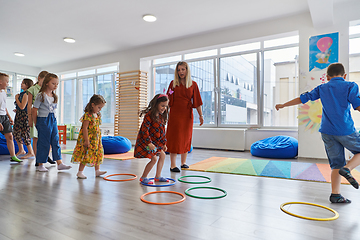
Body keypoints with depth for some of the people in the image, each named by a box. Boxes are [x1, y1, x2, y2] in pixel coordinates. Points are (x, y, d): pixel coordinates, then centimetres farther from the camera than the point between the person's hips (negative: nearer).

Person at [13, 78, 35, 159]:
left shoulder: (26, 94, -16)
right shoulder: (21, 93, 13)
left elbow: (22, 107, -20)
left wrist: (16, 98, -11)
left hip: (24, 115, -10)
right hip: (19, 114, 10)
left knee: (24, 134, -5)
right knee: (16, 133, 14)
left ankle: (31, 152, 5)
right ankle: (21, 150, 28)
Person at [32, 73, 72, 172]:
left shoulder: (54, 96, 10)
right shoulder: (41, 95, -9)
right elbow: (34, 111, -7)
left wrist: (52, 118, 11)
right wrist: (36, 124, -3)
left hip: (53, 120, 6)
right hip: (43, 120, -6)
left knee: (56, 141, 3)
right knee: (43, 143, 0)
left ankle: (59, 163, 5)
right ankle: (40, 165, 13)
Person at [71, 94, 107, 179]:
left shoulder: (98, 115, 10)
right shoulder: (88, 115, -17)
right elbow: (85, 128, -20)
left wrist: (99, 139, 17)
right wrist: (86, 140, -22)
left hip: (96, 139, 9)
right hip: (88, 139, -9)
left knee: (98, 154, 12)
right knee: (86, 155, -3)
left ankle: (97, 170, 23)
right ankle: (80, 172, 11)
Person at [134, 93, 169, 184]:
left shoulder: (161, 116, 6)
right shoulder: (149, 115, -21)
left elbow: (162, 131, 12)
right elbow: (145, 130, -24)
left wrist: (164, 143, 13)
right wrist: (149, 143, -27)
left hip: (156, 141, 9)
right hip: (145, 141, -9)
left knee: (162, 155, 12)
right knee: (154, 159, -12)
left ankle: (158, 176, 25)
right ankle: (143, 177, 8)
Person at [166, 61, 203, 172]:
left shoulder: (193, 84, 5)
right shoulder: (173, 83, 5)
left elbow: (197, 101, 4)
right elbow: (168, 99, 5)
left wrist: (200, 115, 0)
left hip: (187, 114, 1)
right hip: (175, 114, -1)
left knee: (186, 138, 8)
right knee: (175, 138, -3)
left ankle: (183, 162, 23)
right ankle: (173, 165, 1)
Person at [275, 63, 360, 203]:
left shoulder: (322, 88, 12)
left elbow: (303, 98, 14)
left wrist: (283, 105, 23)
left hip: (327, 131, 4)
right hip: (345, 130, -4)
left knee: (336, 163, 10)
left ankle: (335, 194, 6)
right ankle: (347, 168, -6)